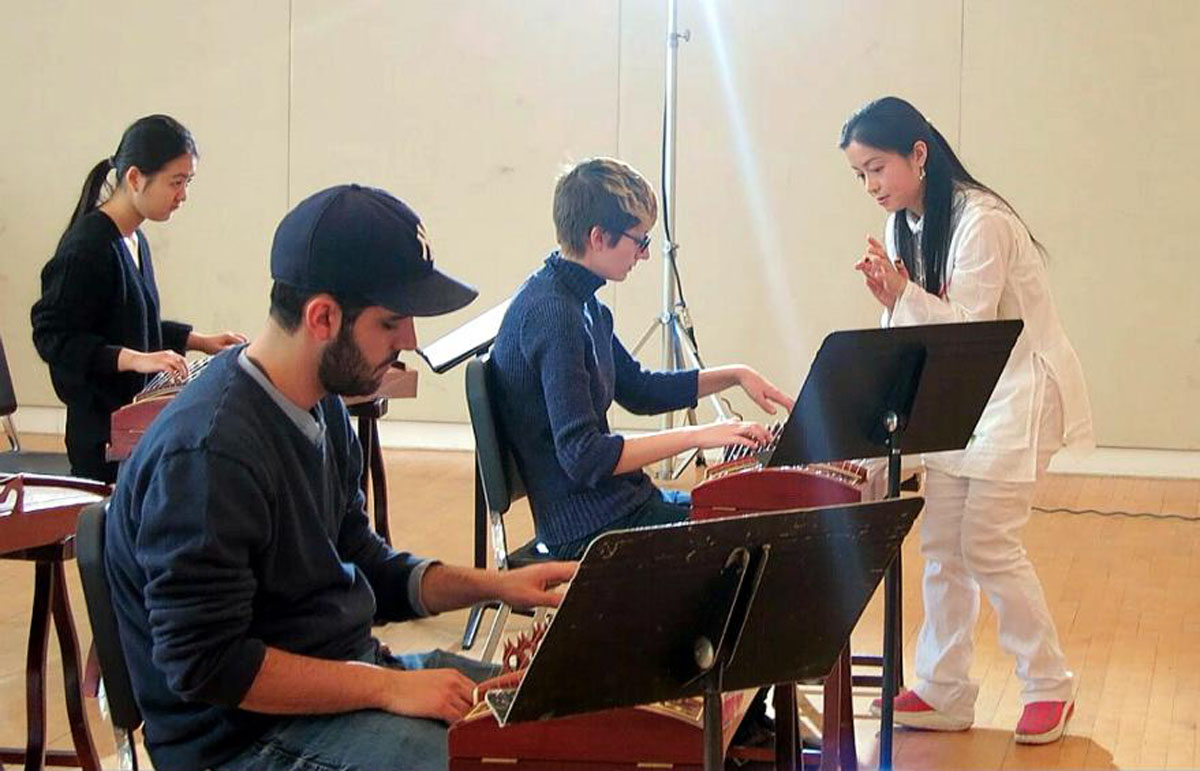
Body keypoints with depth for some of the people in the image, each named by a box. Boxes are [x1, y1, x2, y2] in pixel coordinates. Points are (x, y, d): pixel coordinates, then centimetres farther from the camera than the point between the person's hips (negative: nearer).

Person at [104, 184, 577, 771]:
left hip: (349, 672, 10)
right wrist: (389, 687, -23)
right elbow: (206, 666, -25)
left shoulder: (321, 408, 6)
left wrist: (493, 585, 3)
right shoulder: (206, 454, -25)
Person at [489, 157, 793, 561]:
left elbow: (637, 390, 25)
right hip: (587, 531, -10)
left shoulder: (583, 304, 10)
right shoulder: (551, 313, -21)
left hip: (618, 502, 10)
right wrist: (696, 436, -24)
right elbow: (582, 457, -26)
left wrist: (733, 375, 17)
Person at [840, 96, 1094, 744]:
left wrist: (905, 293, -29)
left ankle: (1049, 687, 9)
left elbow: (971, 328, -22)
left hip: (1019, 393, -8)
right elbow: (923, 329, 8)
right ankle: (944, 692, 13)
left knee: (988, 544, -8)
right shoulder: (904, 226, 5)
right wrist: (891, 298, -11)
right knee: (941, 542, 5)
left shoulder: (980, 222, -21)